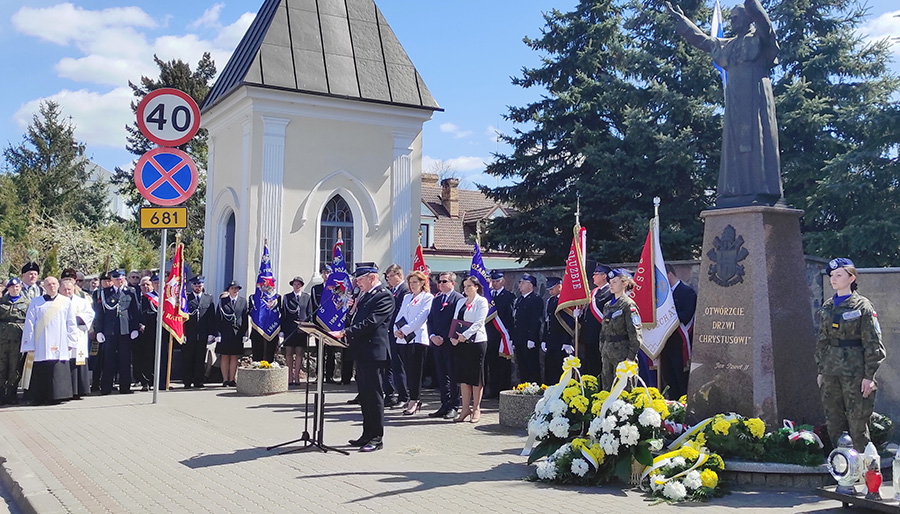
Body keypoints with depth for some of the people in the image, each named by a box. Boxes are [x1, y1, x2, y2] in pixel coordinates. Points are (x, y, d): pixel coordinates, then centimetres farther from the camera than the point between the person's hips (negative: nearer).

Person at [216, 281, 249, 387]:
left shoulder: (243, 301, 9)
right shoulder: (223, 301, 4)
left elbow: (246, 318, 6)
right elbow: (218, 318, 1)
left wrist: (245, 334, 0)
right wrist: (218, 333, -7)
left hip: (237, 333, 1)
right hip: (225, 333, -1)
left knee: (234, 357, 4)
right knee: (225, 357, 2)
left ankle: (232, 379, 11)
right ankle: (225, 380, 8)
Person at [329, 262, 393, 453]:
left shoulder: (384, 296, -12)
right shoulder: (364, 295, 17)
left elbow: (370, 323, -22)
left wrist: (344, 332, -25)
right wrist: (353, 311, 0)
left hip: (374, 353, -9)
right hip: (361, 353, 10)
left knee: (374, 395, -4)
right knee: (364, 395, 15)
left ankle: (377, 438, 3)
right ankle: (367, 435, 24)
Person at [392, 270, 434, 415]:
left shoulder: (427, 297, 0)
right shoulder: (407, 297, 21)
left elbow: (421, 318, -10)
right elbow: (399, 315, 16)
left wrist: (404, 330, -13)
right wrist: (396, 330, -3)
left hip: (418, 338, -6)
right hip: (403, 339, 6)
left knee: (415, 370, -7)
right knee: (408, 370, 6)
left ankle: (413, 401, -5)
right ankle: (413, 399, 13)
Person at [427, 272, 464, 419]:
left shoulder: (459, 299, -6)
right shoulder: (436, 299, 16)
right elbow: (430, 319, 14)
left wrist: (444, 338, -15)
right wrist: (432, 336, -2)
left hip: (451, 343, -6)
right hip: (437, 343, 7)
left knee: (453, 376, -1)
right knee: (441, 376, 9)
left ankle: (453, 407, 4)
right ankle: (444, 405, 15)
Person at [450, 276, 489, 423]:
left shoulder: (481, 301, -2)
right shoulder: (460, 302, 16)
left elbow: (478, 322, -12)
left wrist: (465, 335, -21)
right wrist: (453, 337, -5)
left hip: (477, 341, -6)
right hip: (461, 343, 6)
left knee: (476, 376, 0)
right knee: (463, 375, 6)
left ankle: (476, 409, 9)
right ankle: (465, 409, 12)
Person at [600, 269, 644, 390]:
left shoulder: (628, 305, -8)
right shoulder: (608, 306, 15)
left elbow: (635, 333, -13)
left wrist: (631, 357, -16)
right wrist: (602, 351, 15)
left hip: (622, 353, -7)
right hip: (607, 354, 8)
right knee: (607, 388, 10)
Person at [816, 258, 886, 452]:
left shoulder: (862, 306, -5)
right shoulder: (827, 307, 11)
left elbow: (873, 344, -7)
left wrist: (869, 376, -11)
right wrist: (820, 370, 13)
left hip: (855, 372, -6)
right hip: (831, 372, 6)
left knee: (857, 421, -1)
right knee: (833, 421, 9)